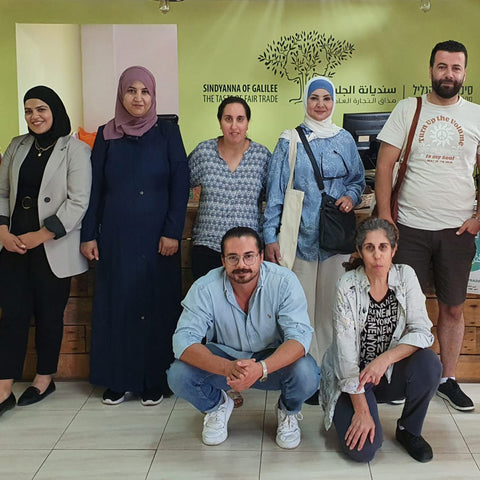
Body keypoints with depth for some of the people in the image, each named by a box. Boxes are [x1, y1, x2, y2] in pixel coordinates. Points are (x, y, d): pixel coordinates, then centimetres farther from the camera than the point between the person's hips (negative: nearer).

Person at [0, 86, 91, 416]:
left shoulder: (75, 150, -4)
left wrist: (40, 235, -14)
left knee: (49, 314, 6)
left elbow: (78, 202, -12)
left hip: (53, 248, -4)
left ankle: (45, 379, 24)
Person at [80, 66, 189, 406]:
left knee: (158, 302, 2)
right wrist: (89, 235, 2)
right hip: (116, 235, 2)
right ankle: (119, 379, 18)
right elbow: (94, 189, 7)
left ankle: (155, 379, 14)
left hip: (156, 235, -2)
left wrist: (172, 232, -10)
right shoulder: (106, 135, 7)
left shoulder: (167, 132, 2)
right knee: (116, 301, 5)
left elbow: (180, 185, -3)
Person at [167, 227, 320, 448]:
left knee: (307, 375, -32)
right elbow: (184, 339, -25)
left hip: (274, 359, -1)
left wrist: (261, 368, -46)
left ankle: (288, 410, 7)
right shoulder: (205, 288, -18)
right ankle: (217, 405, 12)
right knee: (178, 376, -25)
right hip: (224, 357, 1)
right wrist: (227, 367, -44)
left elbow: (299, 336, -27)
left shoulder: (284, 282, -20)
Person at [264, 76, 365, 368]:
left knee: (331, 305, 6)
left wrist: (352, 196, -5)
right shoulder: (290, 141, 3)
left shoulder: (345, 140, 10)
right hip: (301, 235, -2)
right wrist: (270, 236, -5)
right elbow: (275, 191, 1)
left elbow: (358, 179, 19)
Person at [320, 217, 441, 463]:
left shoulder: (405, 276, -7)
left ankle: (409, 430, -1)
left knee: (428, 363, -27)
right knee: (363, 449, -21)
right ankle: (348, 413, 15)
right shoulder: (348, 286, -16)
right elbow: (346, 352, -18)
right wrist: (362, 410, -22)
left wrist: (385, 359, -31)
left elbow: (422, 332, -13)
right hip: (352, 375, -3)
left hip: (391, 372, 3)